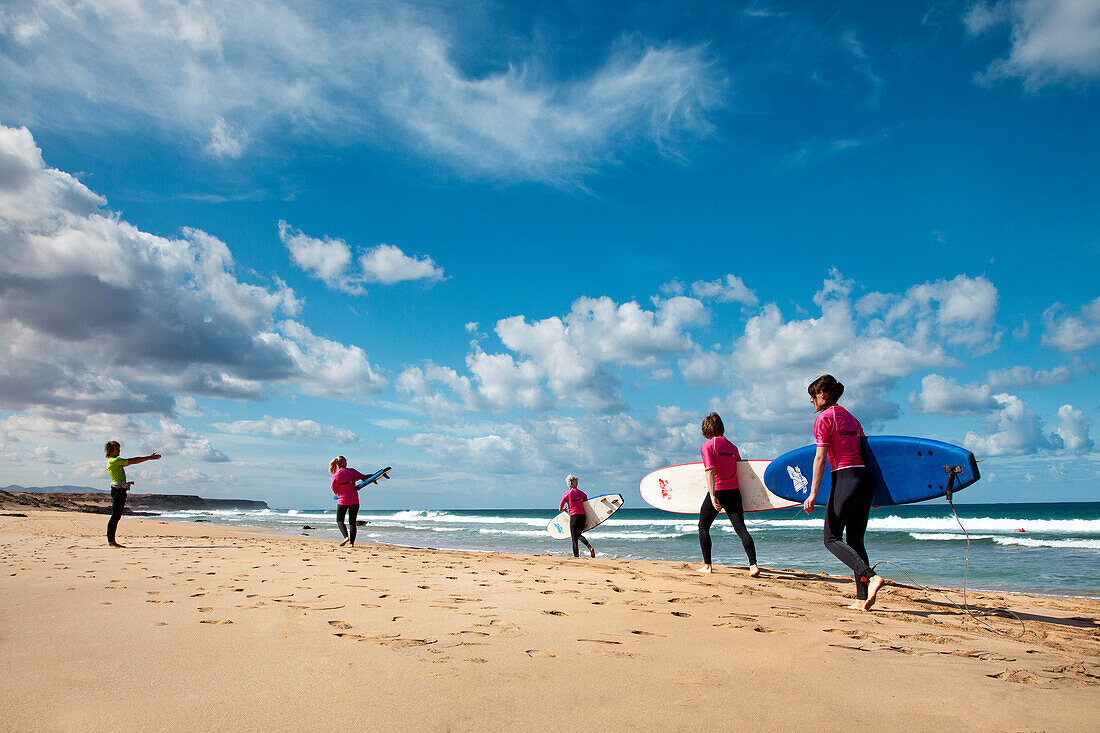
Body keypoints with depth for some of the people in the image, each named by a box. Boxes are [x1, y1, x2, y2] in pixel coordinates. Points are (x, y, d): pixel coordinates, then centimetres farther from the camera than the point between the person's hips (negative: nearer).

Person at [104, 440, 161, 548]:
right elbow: (132, 461, -11)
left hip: (118, 490, 10)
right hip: (118, 489, -10)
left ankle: (111, 540, 11)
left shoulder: (111, 461, 19)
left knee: (116, 516, 10)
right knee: (115, 516, -8)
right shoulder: (115, 460, -10)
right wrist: (149, 458, -7)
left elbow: (130, 462, 22)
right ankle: (111, 541, -6)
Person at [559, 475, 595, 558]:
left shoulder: (566, 494, -3)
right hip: (583, 516, 4)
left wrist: (564, 509, 23)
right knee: (578, 535, 22)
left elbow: (560, 509, 1)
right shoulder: (581, 493, 7)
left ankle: (576, 556, 2)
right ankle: (590, 546, 0)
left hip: (574, 516, -4)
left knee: (574, 538, 4)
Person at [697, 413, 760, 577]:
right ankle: (753, 564, -16)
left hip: (717, 491, -4)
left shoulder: (707, 446, -5)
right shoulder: (732, 446, 13)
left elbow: (710, 470, -17)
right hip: (734, 491, 4)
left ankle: (707, 565, 14)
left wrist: (712, 495, -23)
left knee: (703, 527, 13)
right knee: (741, 528, 0)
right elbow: (740, 469, 20)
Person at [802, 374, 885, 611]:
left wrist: (813, 494, -12)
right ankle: (862, 598, 8)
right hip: (866, 480, 8)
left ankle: (871, 577, -18)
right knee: (855, 540, 12)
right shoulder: (851, 418, 18)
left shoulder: (824, 417, -4)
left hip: (845, 479, -8)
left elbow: (820, 458, -11)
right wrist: (875, 493, 24)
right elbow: (865, 453, 18)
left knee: (832, 539, 2)